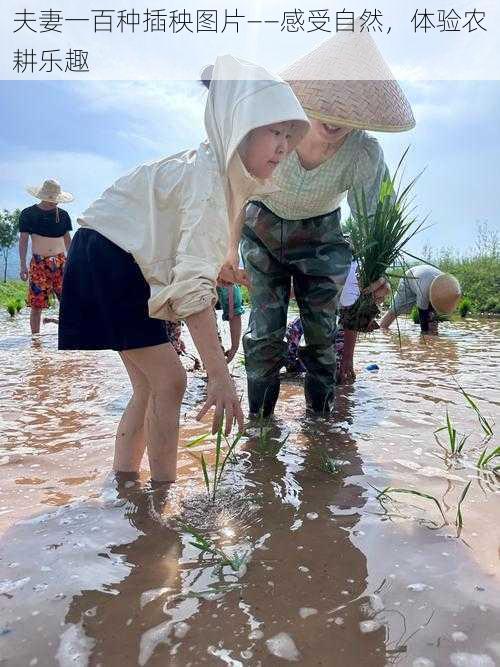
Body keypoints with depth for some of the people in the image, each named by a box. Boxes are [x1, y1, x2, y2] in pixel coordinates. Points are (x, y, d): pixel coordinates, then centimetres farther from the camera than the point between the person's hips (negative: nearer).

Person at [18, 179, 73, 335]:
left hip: (60, 261, 2)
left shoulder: (63, 215, 10)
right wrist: (22, 264, -4)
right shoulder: (28, 213, 2)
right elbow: (23, 239, 3)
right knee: (36, 304, -2)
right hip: (38, 263, -2)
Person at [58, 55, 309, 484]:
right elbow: (192, 284, -35)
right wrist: (219, 375, -38)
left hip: (134, 269, 9)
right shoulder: (207, 178, -24)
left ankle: (124, 473, 21)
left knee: (148, 386, 10)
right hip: (106, 263, -9)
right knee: (169, 380, -12)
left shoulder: (221, 172, 5)